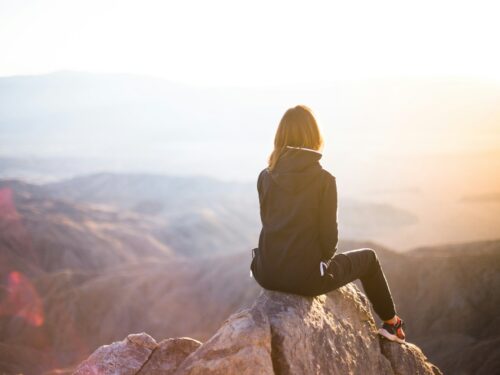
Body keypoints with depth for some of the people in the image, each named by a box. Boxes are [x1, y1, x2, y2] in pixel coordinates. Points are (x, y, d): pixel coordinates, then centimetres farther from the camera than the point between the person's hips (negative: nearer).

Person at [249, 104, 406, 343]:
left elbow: (270, 223, 9)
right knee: (368, 257, 23)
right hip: (305, 278, -4)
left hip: (267, 274, 4)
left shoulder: (265, 177, 0)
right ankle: (391, 323, 38)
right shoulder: (324, 179, -12)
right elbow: (328, 234, -9)